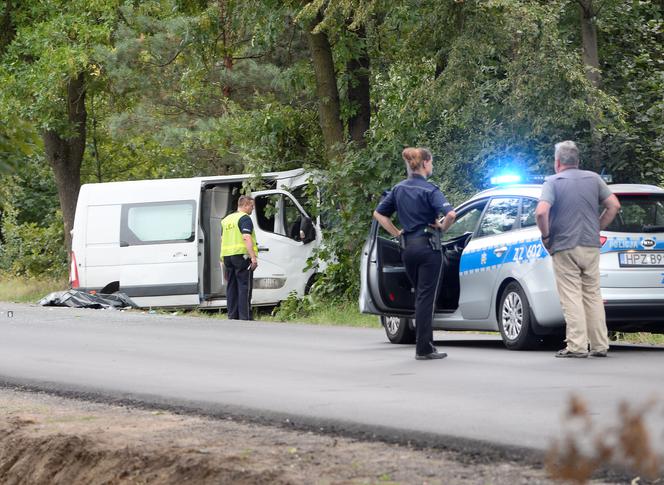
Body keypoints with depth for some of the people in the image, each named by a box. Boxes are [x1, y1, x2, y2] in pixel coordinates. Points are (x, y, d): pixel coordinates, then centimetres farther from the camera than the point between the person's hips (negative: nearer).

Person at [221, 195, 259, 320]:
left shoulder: (226, 219, 19)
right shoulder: (245, 218, -7)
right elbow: (247, 238, -19)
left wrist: (224, 261, 26)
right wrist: (253, 257, -23)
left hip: (227, 256, 8)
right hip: (242, 255, -7)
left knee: (231, 287, 10)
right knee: (244, 287, -7)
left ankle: (232, 315, 9)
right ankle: (245, 316, -10)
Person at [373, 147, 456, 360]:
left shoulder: (399, 189, 8)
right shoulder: (429, 190, -12)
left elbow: (378, 213, 13)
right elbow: (450, 214, -25)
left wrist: (397, 233, 12)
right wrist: (442, 227, -6)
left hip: (408, 247, 6)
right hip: (428, 247, -6)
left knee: (420, 297, 16)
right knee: (426, 297, -3)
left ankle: (425, 344, 19)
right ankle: (424, 349, -3)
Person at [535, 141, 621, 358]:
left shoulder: (553, 182, -4)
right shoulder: (593, 179, 8)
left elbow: (541, 212, -18)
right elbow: (614, 205, 5)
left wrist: (546, 236, -4)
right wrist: (597, 228, 13)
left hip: (565, 248, -4)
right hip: (591, 246, 4)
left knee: (571, 297, -3)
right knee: (593, 295, 11)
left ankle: (577, 346, -8)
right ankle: (600, 346, 10)